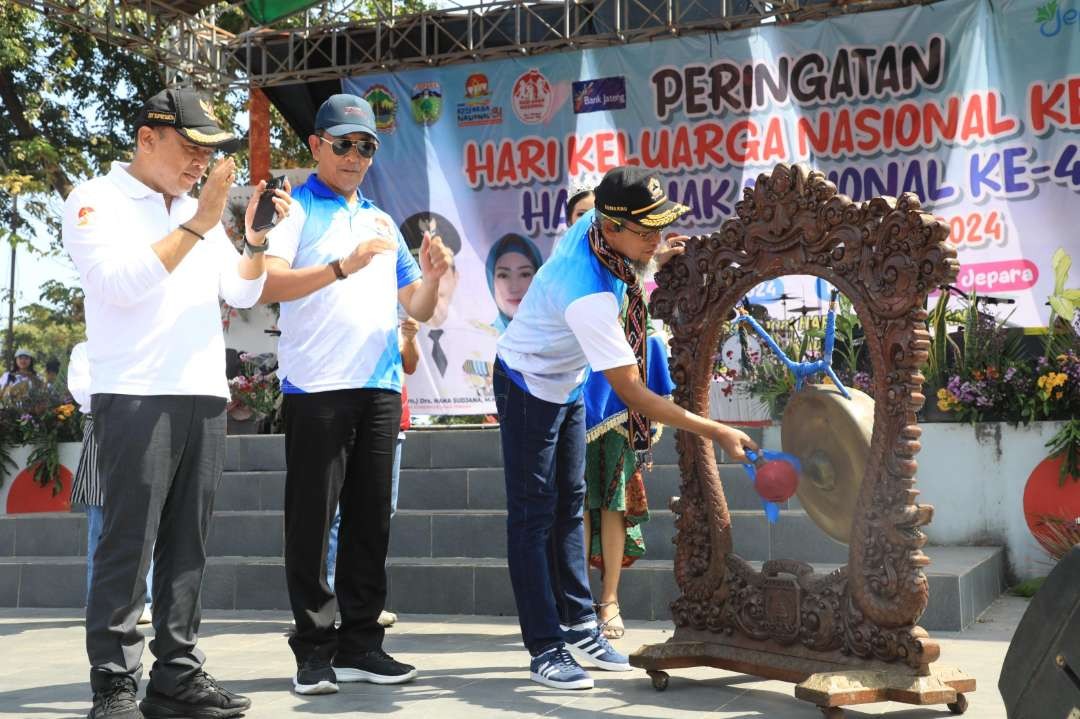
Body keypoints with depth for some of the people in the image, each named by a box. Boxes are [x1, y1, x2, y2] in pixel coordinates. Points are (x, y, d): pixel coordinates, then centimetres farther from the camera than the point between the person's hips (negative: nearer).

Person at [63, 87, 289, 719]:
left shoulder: (201, 211, 20)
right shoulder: (97, 201, 1)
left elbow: (243, 293, 17)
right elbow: (120, 282, -14)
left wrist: (256, 241, -2)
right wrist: (198, 224, -16)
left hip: (206, 397, 6)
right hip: (136, 398, -6)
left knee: (187, 548, 6)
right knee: (128, 548, -6)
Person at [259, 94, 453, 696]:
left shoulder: (383, 221, 21)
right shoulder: (294, 208, 3)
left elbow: (417, 309, 20)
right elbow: (268, 284, -13)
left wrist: (433, 276, -1)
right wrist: (344, 266, -25)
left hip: (381, 387, 6)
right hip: (317, 387, -5)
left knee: (371, 519, 7)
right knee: (313, 521, -3)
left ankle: (360, 642, 14)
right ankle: (314, 648, 5)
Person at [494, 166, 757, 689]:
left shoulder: (591, 225, -16)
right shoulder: (589, 296, -39)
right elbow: (634, 395, -36)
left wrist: (654, 258, -2)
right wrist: (718, 433, -36)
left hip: (566, 383, 9)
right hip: (529, 385, -9)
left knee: (569, 504, 10)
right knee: (534, 512, -7)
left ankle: (579, 628, 17)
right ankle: (546, 648, -3)